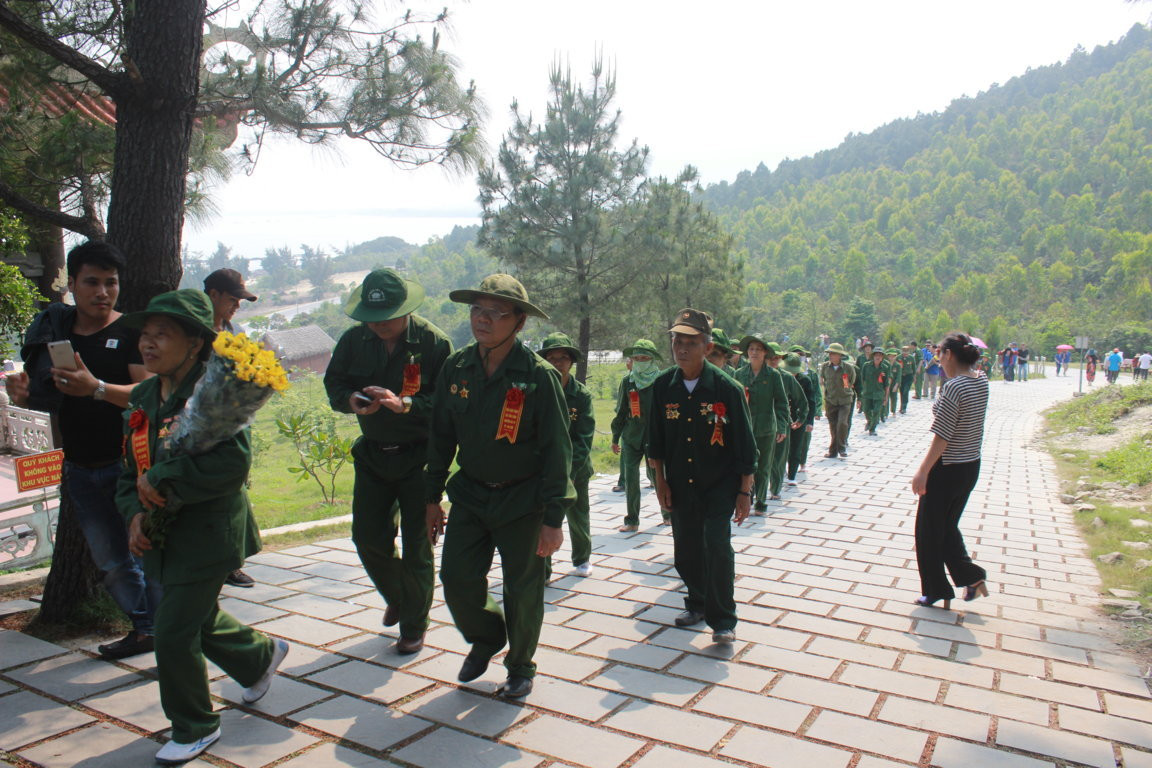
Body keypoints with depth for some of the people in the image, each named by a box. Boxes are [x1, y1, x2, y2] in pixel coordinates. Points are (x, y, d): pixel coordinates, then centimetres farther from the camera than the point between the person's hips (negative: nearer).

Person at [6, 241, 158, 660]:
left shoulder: (132, 332, -7)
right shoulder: (54, 331, 8)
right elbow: (45, 397, 18)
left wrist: (97, 389, -34)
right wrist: (23, 393, -5)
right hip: (81, 470, 6)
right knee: (111, 562, 14)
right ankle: (143, 630, 29)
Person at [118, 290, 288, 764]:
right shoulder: (142, 398, 8)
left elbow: (233, 463, -29)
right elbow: (132, 468, 14)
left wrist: (161, 482, -23)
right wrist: (135, 513, -4)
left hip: (209, 533, -8)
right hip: (164, 534, 8)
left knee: (174, 634, -3)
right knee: (200, 620, 22)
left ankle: (195, 728, 21)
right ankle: (262, 656, 49)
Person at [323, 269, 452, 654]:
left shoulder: (434, 342, -14)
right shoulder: (354, 340, 0)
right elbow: (334, 383, 7)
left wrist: (405, 404, -34)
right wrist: (351, 401, -15)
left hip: (418, 457, -4)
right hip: (372, 454, 5)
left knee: (416, 546, 3)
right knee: (367, 536, 8)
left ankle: (414, 626, 23)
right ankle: (397, 598, 38)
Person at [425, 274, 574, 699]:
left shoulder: (538, 376, -16)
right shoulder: (456, 368, -2)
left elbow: (557, 451, -13)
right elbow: (441, 437, 8)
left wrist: (553, 519, -14)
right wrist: (432, 499, 8)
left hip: (522, 499, -4)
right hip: (469, 493, 4)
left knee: (522, 589, 6)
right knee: (457, 578, 2)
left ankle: (520, 665, 32)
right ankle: (486, 637, 35)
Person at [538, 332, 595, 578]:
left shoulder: (582, 395, -6)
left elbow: (584, 440, -9)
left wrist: (567, 470, -20)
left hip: (575, 469, 1)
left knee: (578, 517, 14)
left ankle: (582, 559, 39)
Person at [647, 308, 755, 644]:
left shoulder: (727, 388, -14)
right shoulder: (663, 386, -4)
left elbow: (744, 445, -9)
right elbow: (656, 440, 5)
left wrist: (744, 491, -8)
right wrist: (661, 481, 4)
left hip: (719, 485, -4)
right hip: (680, 487, 4)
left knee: (716, 546, -12)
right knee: (686, 550, 11)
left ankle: (723, 620, 3)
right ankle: (698, 605, 35)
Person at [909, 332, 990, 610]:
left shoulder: (953, 388, -23)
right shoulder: (981, 381, 0)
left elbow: (942, 437, -24)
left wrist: (923, 471, -20)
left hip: (946, 470, -8)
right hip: (972, 466, 8)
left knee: (930, 531, 9)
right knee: (948, 526, 23)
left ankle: (935, 591, 20)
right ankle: (972, 576, 19)